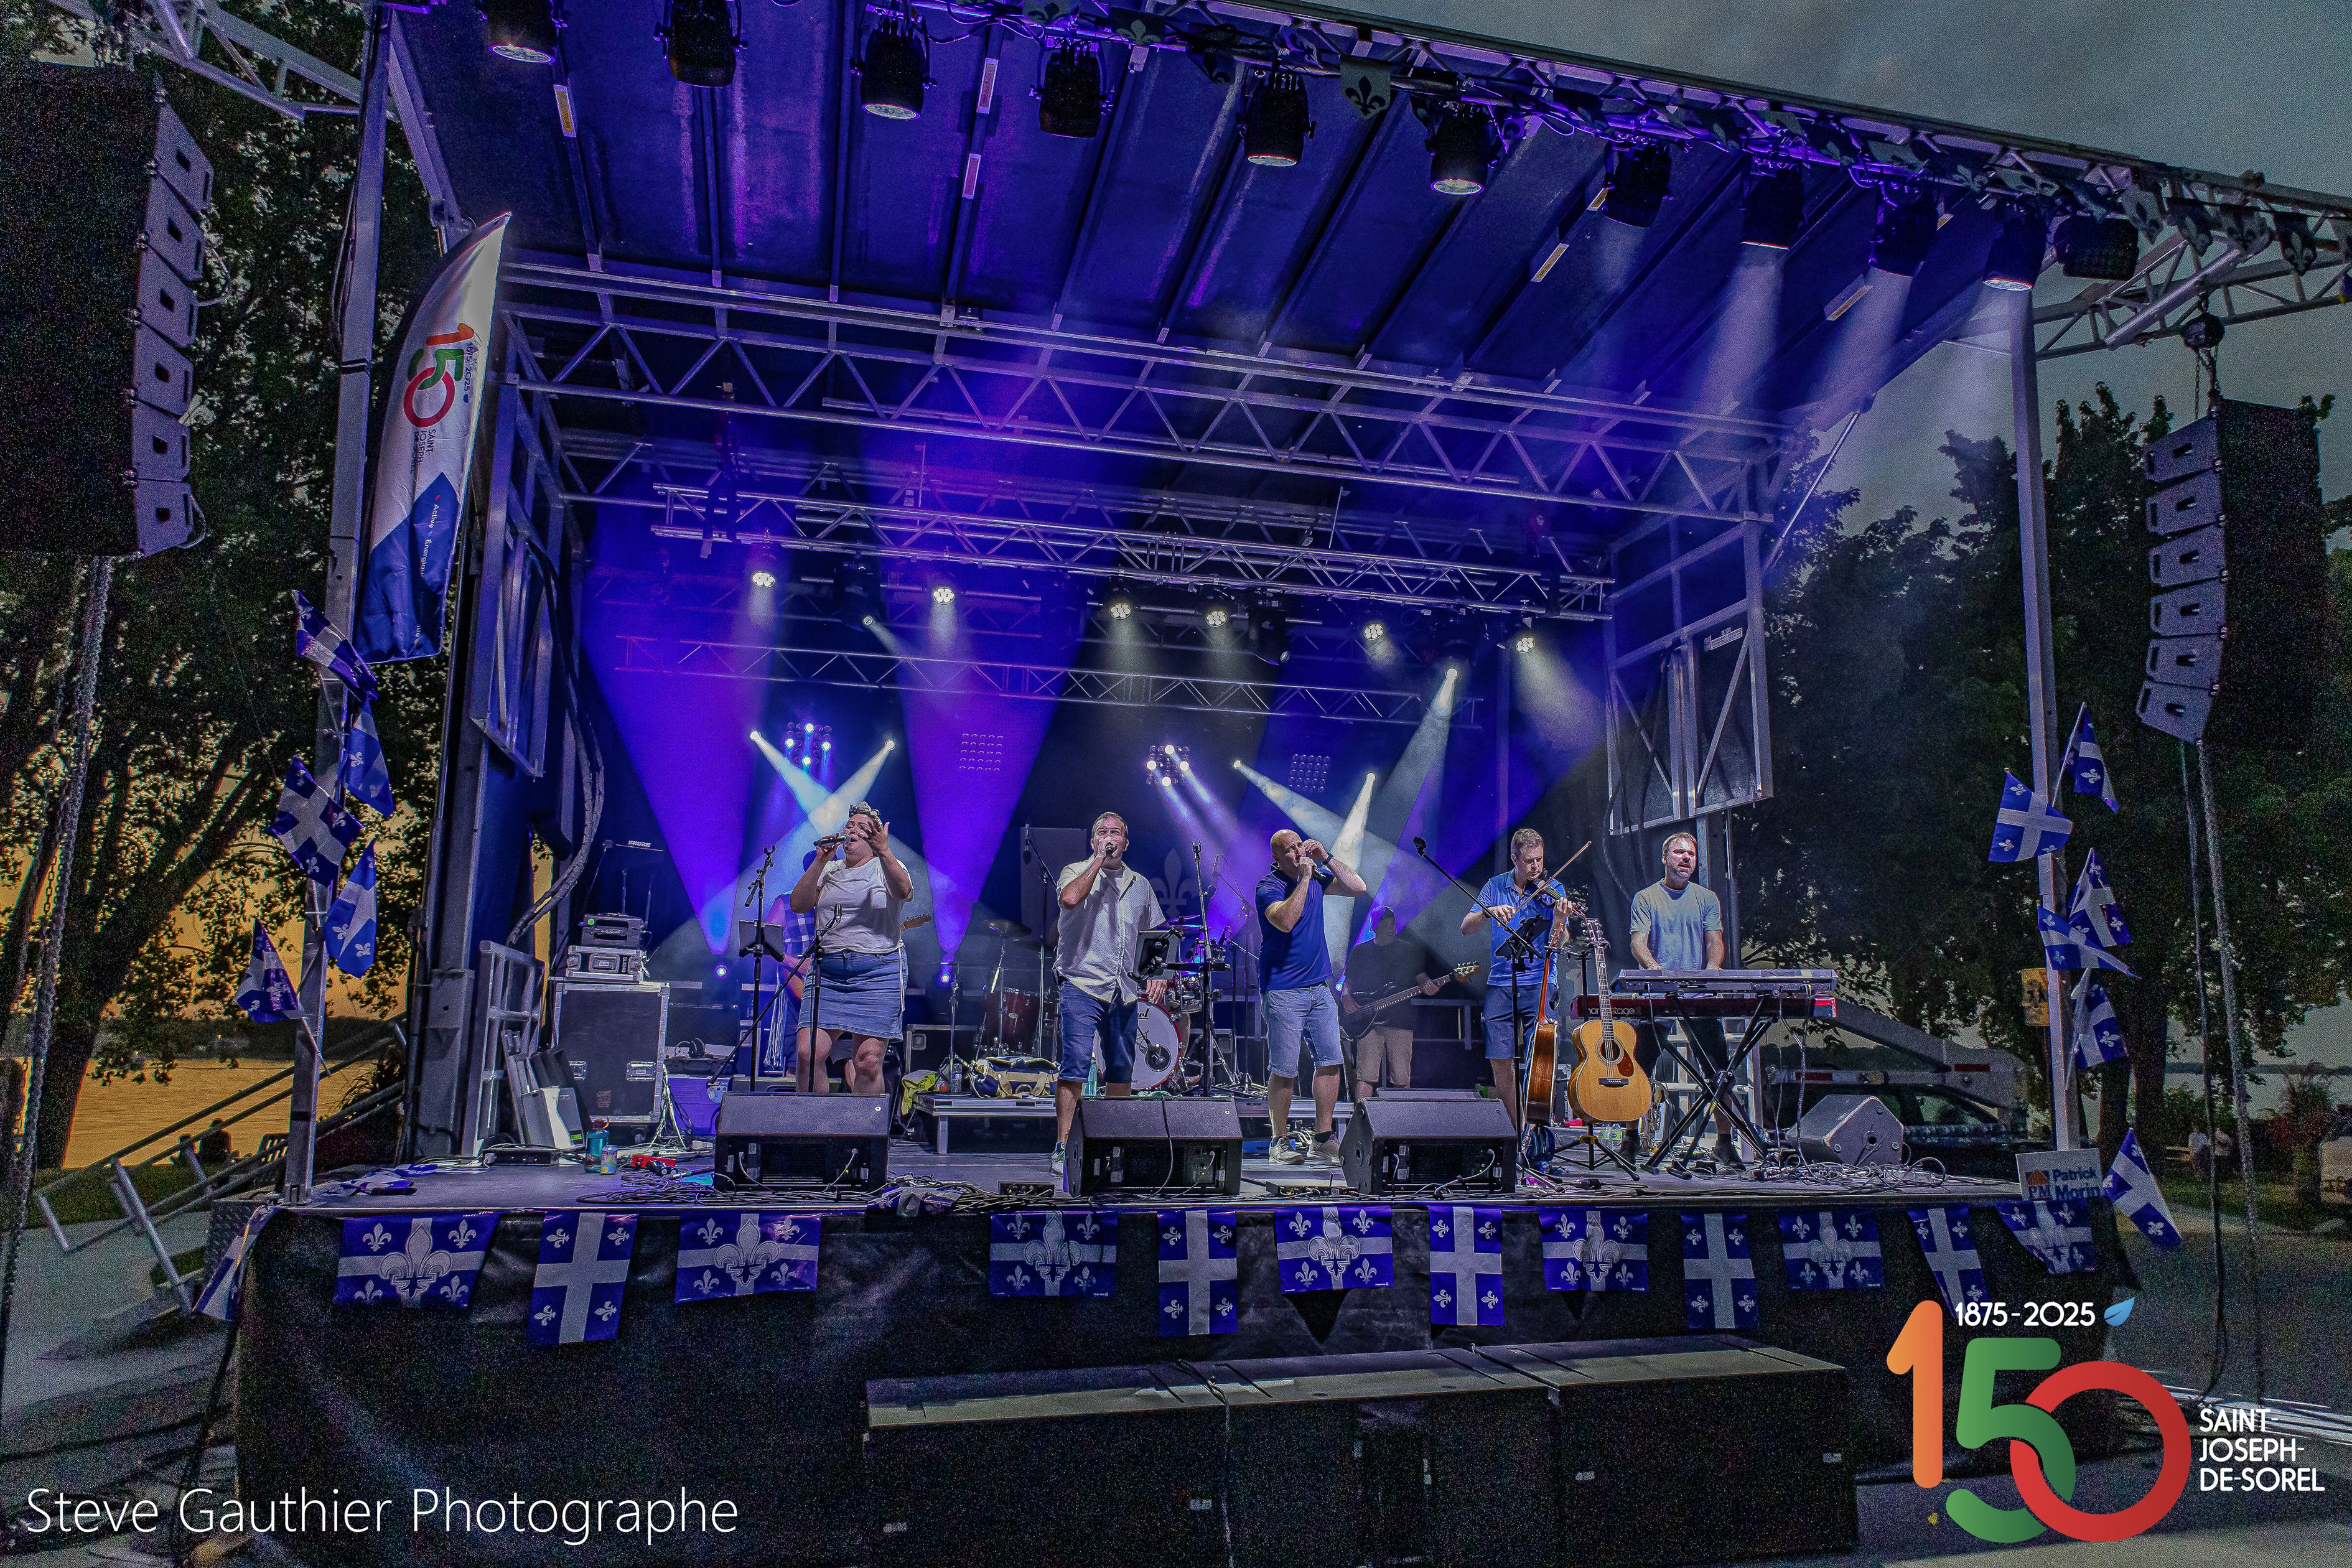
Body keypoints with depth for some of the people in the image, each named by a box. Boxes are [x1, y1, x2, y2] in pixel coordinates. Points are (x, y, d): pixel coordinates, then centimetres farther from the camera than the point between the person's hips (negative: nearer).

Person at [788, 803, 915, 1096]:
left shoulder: (886, 867, 6)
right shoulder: (829, 871, 16)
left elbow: (904, 891, -18)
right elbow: (799, 905, 2)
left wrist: (884, 851, -32)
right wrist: (821, 860, -6)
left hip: (877, 973, -3)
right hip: (827, 972, 3)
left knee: (868, 1061, -8)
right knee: (808, 1052, -8)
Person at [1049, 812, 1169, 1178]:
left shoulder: (1140, 884, 17)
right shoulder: (1077, 872, 5)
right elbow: (1070, 898, -20)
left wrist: (1158, 975, 6)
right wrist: (1098, 859, -11)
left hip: (1127, 991, 5)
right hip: (1082, 985, -5)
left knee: (1122, 1070, 8)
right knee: (1074, 1065, -13)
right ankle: (1063, 1148, -10)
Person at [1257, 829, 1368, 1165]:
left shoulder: (1317, 876, 10)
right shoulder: (1268, 887, -10)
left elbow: (1358, 888, 4)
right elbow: (1286, 921, -27)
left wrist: (1326, 858, -4)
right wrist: (1305, 876, -22)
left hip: (1319, 987, 6)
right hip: (1283, 991, -6)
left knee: (1331, 1060, 2)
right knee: (1284, 1070, -4)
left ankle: (1323, 1139, 11)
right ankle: (1281, 1141, 9)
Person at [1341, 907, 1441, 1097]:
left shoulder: (1409, 951, 11)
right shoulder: (1360, 951, 12)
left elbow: (1421, 978, 9)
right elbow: (1348, 982, 16)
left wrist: (1428, 987, -14)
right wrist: (1346, 998, -4)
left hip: (1400, 1022, 0)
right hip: (1368, 1023, 0)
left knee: (1401, 1079, -1)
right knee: (1366, 1076, -9)